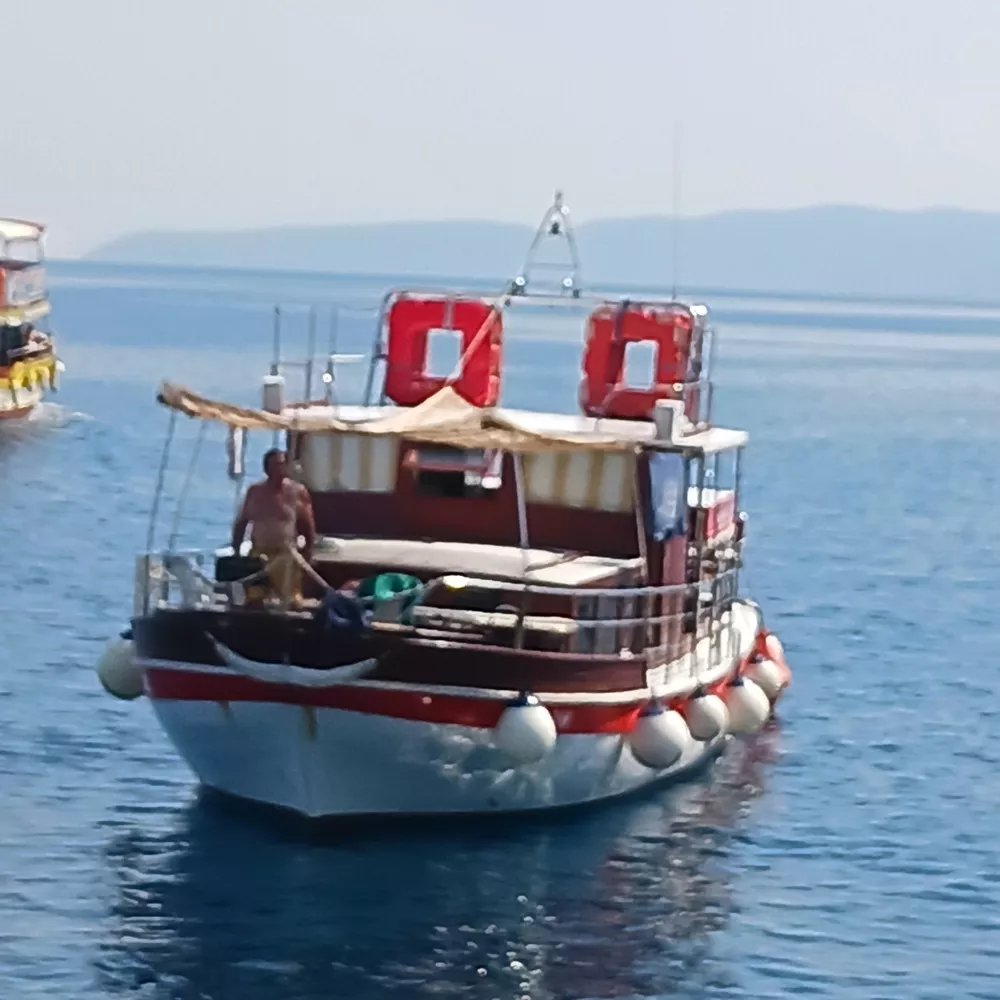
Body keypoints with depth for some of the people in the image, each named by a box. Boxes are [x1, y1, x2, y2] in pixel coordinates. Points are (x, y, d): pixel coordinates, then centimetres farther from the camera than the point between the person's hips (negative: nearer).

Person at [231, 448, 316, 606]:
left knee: (287, 602, -9)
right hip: (258, 554, 3)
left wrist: (307, 554, -7)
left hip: (286, 555, -3)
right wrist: (236, 551, 8)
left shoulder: (297, 492, -1)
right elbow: (241, 523, 12)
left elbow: (308, 526, 1)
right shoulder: (255, 492, 6)